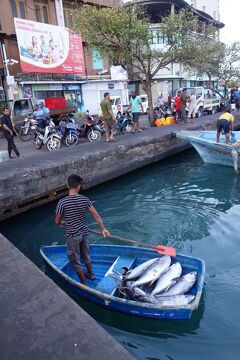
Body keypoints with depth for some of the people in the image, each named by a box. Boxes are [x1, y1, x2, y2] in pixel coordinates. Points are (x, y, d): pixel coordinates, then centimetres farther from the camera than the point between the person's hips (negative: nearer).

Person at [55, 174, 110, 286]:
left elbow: (57, 221, -10)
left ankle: (84, 283, 31)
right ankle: (91, 274, 48)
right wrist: (103, 229, -1)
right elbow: (96, 215, -9)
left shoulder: (62, 202, -21)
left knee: (75, 260, 16)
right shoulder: (85, 199, -11)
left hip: (72, 236, -4)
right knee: (86, 255, 28)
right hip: (84, 233, 4)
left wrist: (62, 223, 13)